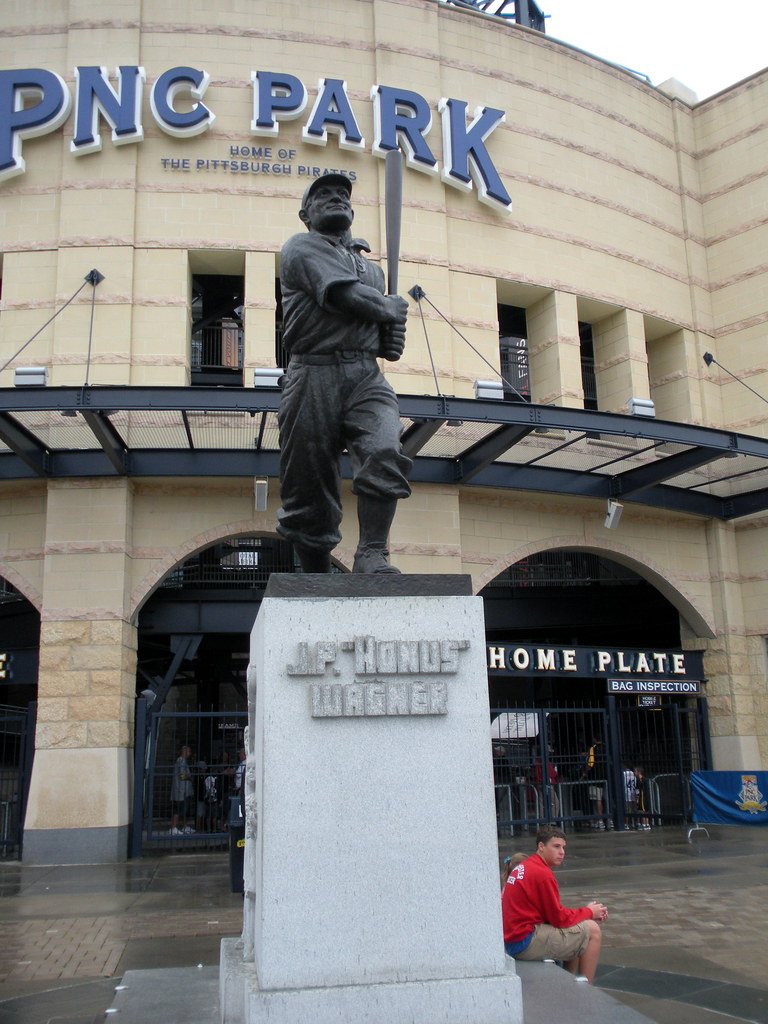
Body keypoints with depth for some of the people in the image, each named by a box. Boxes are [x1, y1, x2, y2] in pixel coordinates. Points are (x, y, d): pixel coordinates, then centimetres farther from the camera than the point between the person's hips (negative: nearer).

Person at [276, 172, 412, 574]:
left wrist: (388, 339, 11)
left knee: (385, 454, -25)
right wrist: (390, 307, 8)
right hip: (315, 376, -4)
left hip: (366, 375, 4)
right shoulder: (302, 247, 7)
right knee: (309, 487, -2)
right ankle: (317, 581, 10)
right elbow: (346, 295, -9)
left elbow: (383, 322, 35)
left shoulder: (370, 266, 29)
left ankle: (372, 556, -26)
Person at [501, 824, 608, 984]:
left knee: (577, 936, 23)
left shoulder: (525, 866, 12)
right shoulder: (542, 873, -18)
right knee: (592, 930, -5)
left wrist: (586, 912, 7)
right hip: (525, 942, -10)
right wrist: (589, 912, 3)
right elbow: (559, 917, -13)